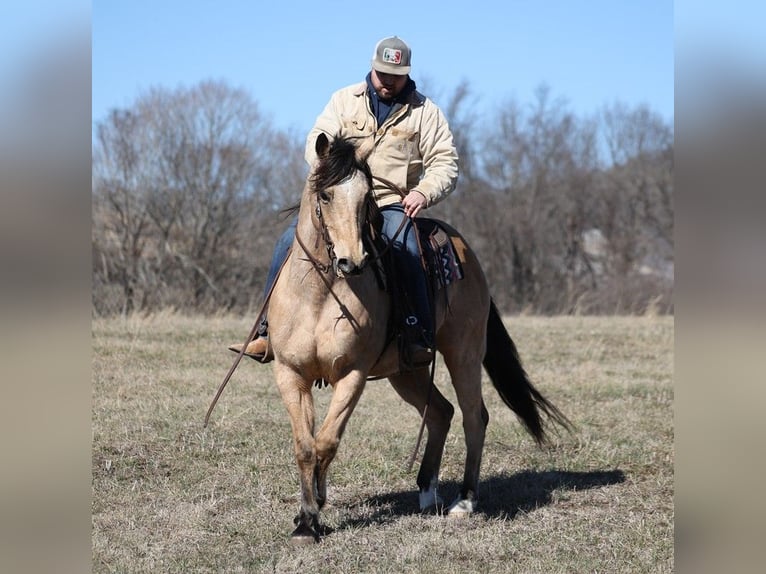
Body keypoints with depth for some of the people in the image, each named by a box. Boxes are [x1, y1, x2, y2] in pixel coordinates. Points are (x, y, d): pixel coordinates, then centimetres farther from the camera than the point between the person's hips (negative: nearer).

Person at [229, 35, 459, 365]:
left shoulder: (424, 112, 6)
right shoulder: (345, 100, 11)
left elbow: (444, 163, 2)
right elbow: (318, 140, 1)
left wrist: (423, 193, -18)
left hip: (393, 205, -2)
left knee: (404, 249, -35)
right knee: (290, 240, -19)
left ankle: (421, 336, -29)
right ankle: (269, 332, -13)